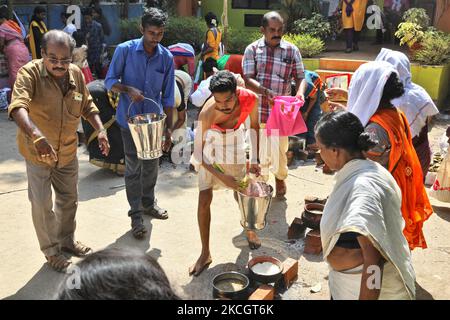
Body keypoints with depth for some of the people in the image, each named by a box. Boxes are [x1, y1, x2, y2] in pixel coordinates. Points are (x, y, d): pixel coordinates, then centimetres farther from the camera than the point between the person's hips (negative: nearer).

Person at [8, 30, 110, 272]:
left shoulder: (76, 74, -5)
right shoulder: (30, 73, -22)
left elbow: (87, 107, 8)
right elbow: (18, 107, -38)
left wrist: (100, 129, -8)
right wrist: (36, 135, -55)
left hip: (68, 152, 5)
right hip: (37, 152, -5)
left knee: (69, 199, 19)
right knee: (42, 205, 2)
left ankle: (67, 240, 42)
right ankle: (51, 251, 24)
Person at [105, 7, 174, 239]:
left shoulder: (167, 58, -3)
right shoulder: (125, 50, -9)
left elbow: (168, 96, 0)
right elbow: (110, 81, -4)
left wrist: (168, 127, -2)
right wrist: (128, 89, -24)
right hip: (130, 119, -2)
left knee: (151, 165, 14)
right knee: (133, 167, 3)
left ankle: (148, 203, 35)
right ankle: (136, 213, 15)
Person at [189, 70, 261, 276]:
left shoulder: (250, 99, -28)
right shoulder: (208, 112, -37)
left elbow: (254, 126, -7)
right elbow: (198, 151, -28)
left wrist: (254, 159, -12)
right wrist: (221, 176, -35)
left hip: (234, 139, 3)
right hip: (211, 142, -2)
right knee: (204, 199, -8)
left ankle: (249, 229, 41)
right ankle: (205, 254, 6)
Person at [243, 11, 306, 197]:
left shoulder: (292, 51, 2)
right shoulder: (252, 49, 0)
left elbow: (300, 77, 5)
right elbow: (248, 79, -8)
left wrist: (300, 92, -18)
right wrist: (267, 92, -25)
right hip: (257, 108, 0)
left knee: (280, 146, 9)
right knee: (258, 147, 9)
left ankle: (280, 177, 38)